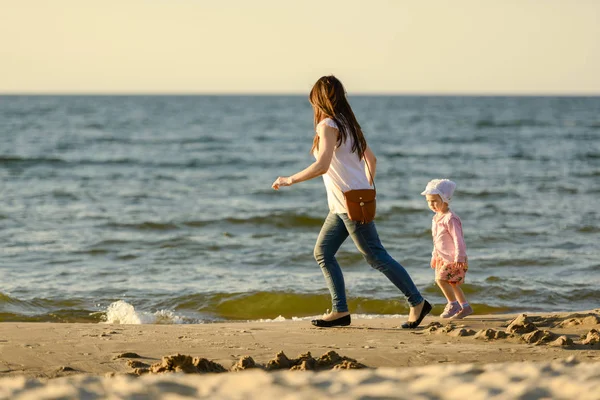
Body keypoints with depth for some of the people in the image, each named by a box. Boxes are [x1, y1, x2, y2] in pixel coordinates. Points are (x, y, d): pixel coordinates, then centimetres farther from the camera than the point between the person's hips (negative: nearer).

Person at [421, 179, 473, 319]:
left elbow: (458, 239, -22)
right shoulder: (436, 218, 10)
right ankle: (465, 306, 21)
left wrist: (459, 257, -25)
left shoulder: (450, 219, -19)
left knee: (441, 278, -18)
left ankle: (453, 304, -7)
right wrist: (434, 256, 25)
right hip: (442, 257, 10)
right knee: (451, 283, 12)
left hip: (453, 258, -10)